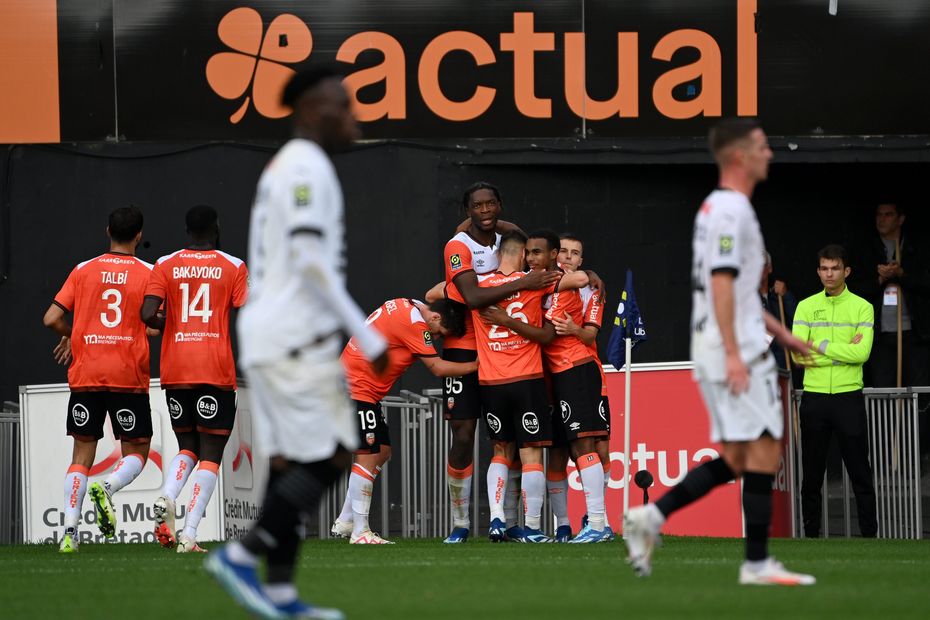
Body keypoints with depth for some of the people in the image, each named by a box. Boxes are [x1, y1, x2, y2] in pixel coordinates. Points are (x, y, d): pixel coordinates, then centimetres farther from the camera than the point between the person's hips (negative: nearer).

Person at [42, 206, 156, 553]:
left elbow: (51, 319, 3)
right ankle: (107, 487, -22)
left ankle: (70, 529, -7)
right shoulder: (147, 273, 0)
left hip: (85, 376, 2)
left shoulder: (83, 271, 6)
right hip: (128, 377, -2)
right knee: (137, 451, 9)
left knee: (82, 453, 7)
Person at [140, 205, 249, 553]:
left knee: (188, 447, 17)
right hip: (216, 371, -3)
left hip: (175, 371, 3)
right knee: (211, 455, 2)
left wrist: (168, 325, 14)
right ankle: (189, 534, -11)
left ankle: (166, 497, -13)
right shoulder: (233, 267, 1)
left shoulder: (166, 266, 5)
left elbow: (148, 314, -7)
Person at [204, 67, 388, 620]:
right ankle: (243, 555, -9)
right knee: (332, 456, -8)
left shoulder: (283, 167, 20)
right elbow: (311, 263, -19)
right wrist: (367, 338, -16)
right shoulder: (308, 167, -11)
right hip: (297, 339, -10)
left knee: (291, 460, 7)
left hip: (267, 339, 10)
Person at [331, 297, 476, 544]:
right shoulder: (414, 324, -19)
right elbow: (437, 368, -14)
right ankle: (360, 532, -12)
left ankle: (345, 523, 15)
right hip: (357, 391, -10)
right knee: (368, 456, -12)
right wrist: (477, 365, -6)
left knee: (382, 452, 12)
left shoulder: (405, 305, 7)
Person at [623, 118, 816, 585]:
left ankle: (650, 517, 4)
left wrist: (779, 333, 28)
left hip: (718, 351, 10)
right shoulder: (731, 209, -13)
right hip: (737, 352, -10)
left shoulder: (716, 208, 19)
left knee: (735, 459, 10)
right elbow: (722, 283, -20)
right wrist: (733, 354, -25)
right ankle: (757, 563, -5)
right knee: (763, 451, -7)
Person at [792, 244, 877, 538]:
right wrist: (844, 351, -11)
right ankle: (811, 534, 11)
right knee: (811, 474, 4)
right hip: (814, 397, 2)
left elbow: (861, 353, -13)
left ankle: (869, 534, 4)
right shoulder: (806, 307, 6)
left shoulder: (862, 307, 1)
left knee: (860, 472, 0)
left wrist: (820, 345, -10)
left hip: (848, 397, -2)